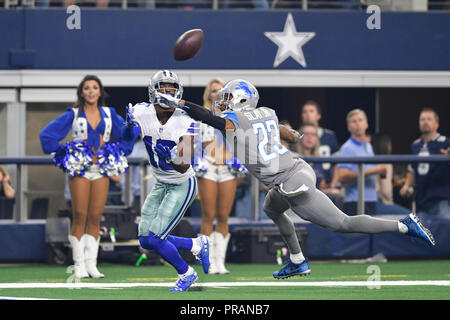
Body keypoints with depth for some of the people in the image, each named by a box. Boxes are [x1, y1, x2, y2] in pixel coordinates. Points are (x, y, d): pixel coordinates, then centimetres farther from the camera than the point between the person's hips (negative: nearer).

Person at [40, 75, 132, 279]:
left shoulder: (109, 114, 9)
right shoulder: (73, 114, 2)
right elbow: (47, 134, 2)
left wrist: (117, 153, 13)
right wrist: (62, 154, 1)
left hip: (102, 169, 2)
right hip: (80, 169, -2)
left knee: (95, 217, 0)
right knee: (80, 216, -6)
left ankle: (91, 264, 3)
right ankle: (79, 265, -4)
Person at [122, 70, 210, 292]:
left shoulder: (185, 123, -22)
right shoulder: (142, 113, -11)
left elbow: (184, 166, -25)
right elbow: (127, 138, -25)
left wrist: (173, 158, -46)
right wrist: (130, 126, -46)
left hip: (182, 186, -6)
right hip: (161, 185, 6)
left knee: (155, 239, -12)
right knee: (146, 241, 7)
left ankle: (186, 274, 13)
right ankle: (197, 245, 26)